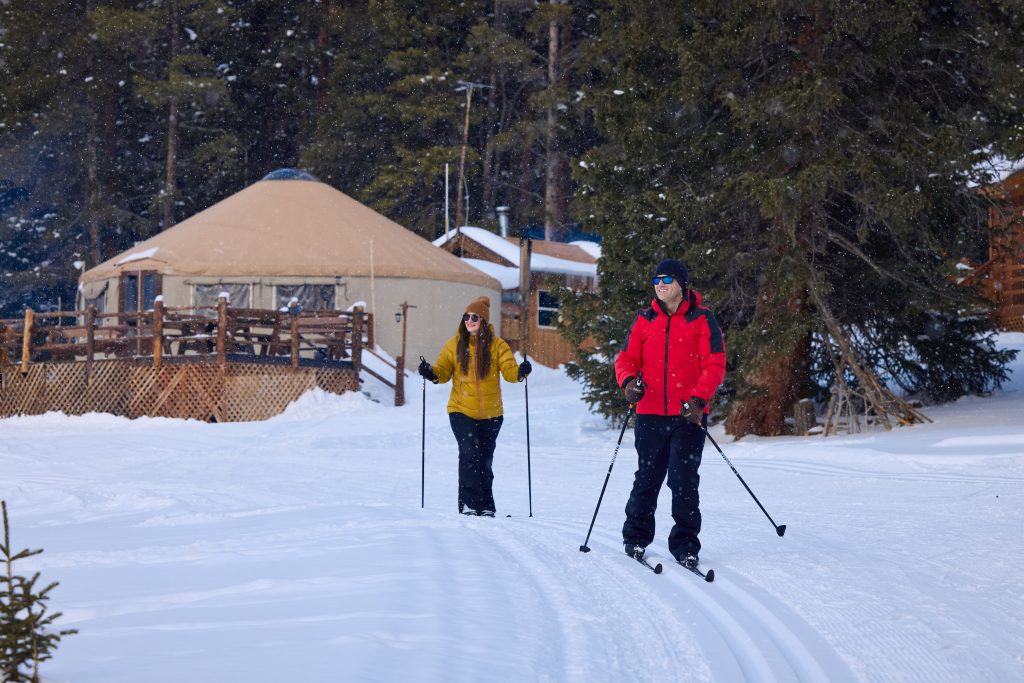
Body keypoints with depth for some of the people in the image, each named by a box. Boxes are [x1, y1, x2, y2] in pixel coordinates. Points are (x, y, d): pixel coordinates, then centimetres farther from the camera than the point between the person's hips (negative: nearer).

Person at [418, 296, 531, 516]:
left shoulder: (497, 345, -2)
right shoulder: (455, 344, 1)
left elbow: (509, 371, -11)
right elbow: (443, 371, 0)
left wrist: (521, 371, -32)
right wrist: (431, 373, -21)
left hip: (490, 414, 1)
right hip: (461, 411, -1)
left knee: (484, 461, 11)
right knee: (469, 453, -19)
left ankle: (486, 507, 21)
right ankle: (468, 504, -17)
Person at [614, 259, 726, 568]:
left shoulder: (701, 319, 1)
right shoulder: (645, 321, 11)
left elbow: (715, 364, -4)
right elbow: (627, 358, 11)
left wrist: (699, 399, -17)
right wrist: (629, 381, -11)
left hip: (689, 414, -3)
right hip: (651, 414, 3)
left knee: (684, 479, -6)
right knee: (647, 477, 8)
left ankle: (685, 545, 3)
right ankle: (636, 537, 22)